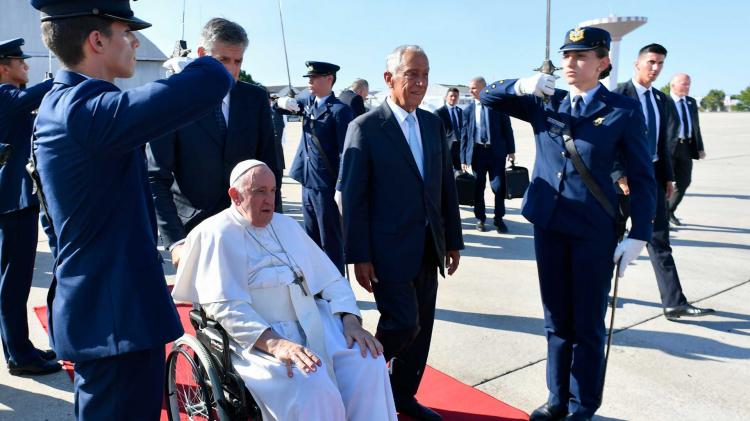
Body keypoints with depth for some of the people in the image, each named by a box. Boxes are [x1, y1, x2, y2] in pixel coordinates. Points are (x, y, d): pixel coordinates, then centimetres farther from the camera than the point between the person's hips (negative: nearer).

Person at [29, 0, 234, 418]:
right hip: (120, 312, -11)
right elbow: (214, 81, -31)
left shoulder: (57, 106, 11)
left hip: (90, 303, 11)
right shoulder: (90, 109, -22)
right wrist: (184, 67, -8)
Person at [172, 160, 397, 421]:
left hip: (313, 322, 6)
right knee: (313, 387, -31)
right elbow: (225, 306, -13)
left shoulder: (287, 225, 17)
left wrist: (350, 320, -4)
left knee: (368, 362, -20)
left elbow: (330, 278, 14)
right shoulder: (217, 234, -2)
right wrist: (274, 343, -26)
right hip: (258, 336, -5)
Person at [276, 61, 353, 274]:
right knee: (312, 241, 18)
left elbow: (346, 152, -16)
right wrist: (284, 103, -5)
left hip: (327, 187, -8)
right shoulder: (308, 103, 11)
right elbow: (278, 105, 20)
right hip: (308, 184, 8)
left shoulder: (339, 110, -12)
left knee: (331, 244, 2)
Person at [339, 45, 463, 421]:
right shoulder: (365, 128, -8)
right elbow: (353, 197, -9)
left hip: (428, 249, 6)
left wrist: (453, 240, 11)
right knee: (403, 324, -6)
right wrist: (359, 256, -12)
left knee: (421, 328, 12)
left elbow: (447, 186, 12)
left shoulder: (433, 124, 9)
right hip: (390, 249, -6)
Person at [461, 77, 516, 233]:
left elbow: (506, 128, 2)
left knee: (499, 186, 1)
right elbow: (465, 134, 4)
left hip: (496, 151, -1)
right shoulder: (468, 109, 4)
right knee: (478, 188, 8)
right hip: (477, 152, 1)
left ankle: (498, 219, 16)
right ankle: (480, 218, 21)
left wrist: (511, 150, -1)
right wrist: (463, 157, 0)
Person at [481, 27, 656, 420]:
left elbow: (642, 178, -4)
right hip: (548, 226, 4)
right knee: (556, 321, 15)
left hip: (594, 231, -3)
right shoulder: (545, 102, 5)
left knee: (587, 326, 8)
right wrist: (521, 85, -16)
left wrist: (638, 235, -9)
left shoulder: (623, 111, -5)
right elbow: (489, 97, 5)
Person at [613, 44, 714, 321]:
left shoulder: (662, 100, 12)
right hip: (625, 176, -6)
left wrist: (668, 177, 11)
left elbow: (663, 142, 16)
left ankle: (674, 303, 5)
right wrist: (619, 175, -19)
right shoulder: (618, 95, -9)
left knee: (659, 240, 4)